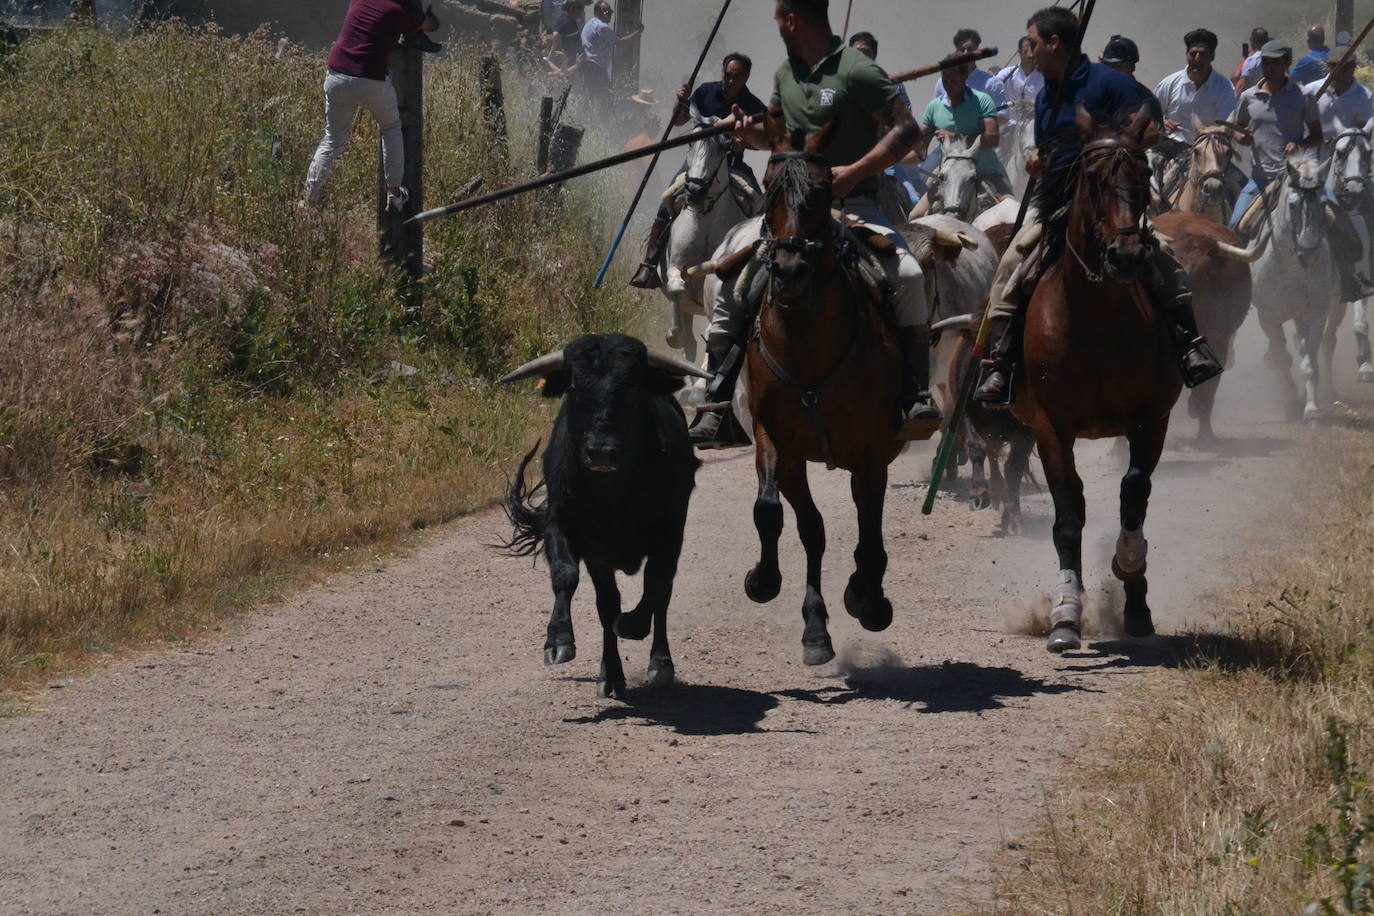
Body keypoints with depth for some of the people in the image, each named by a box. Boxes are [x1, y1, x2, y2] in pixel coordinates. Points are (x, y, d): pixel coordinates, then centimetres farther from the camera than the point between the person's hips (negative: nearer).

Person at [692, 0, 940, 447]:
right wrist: (748, 130, 3)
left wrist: (854, 172, -21)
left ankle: (916, 395, -22)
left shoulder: (857, 72, -10)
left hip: (851, 205, -6)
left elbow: (907, 130, -13)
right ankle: (717, 403, -2)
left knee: (907, 276, -30)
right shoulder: (786, 74, 12)